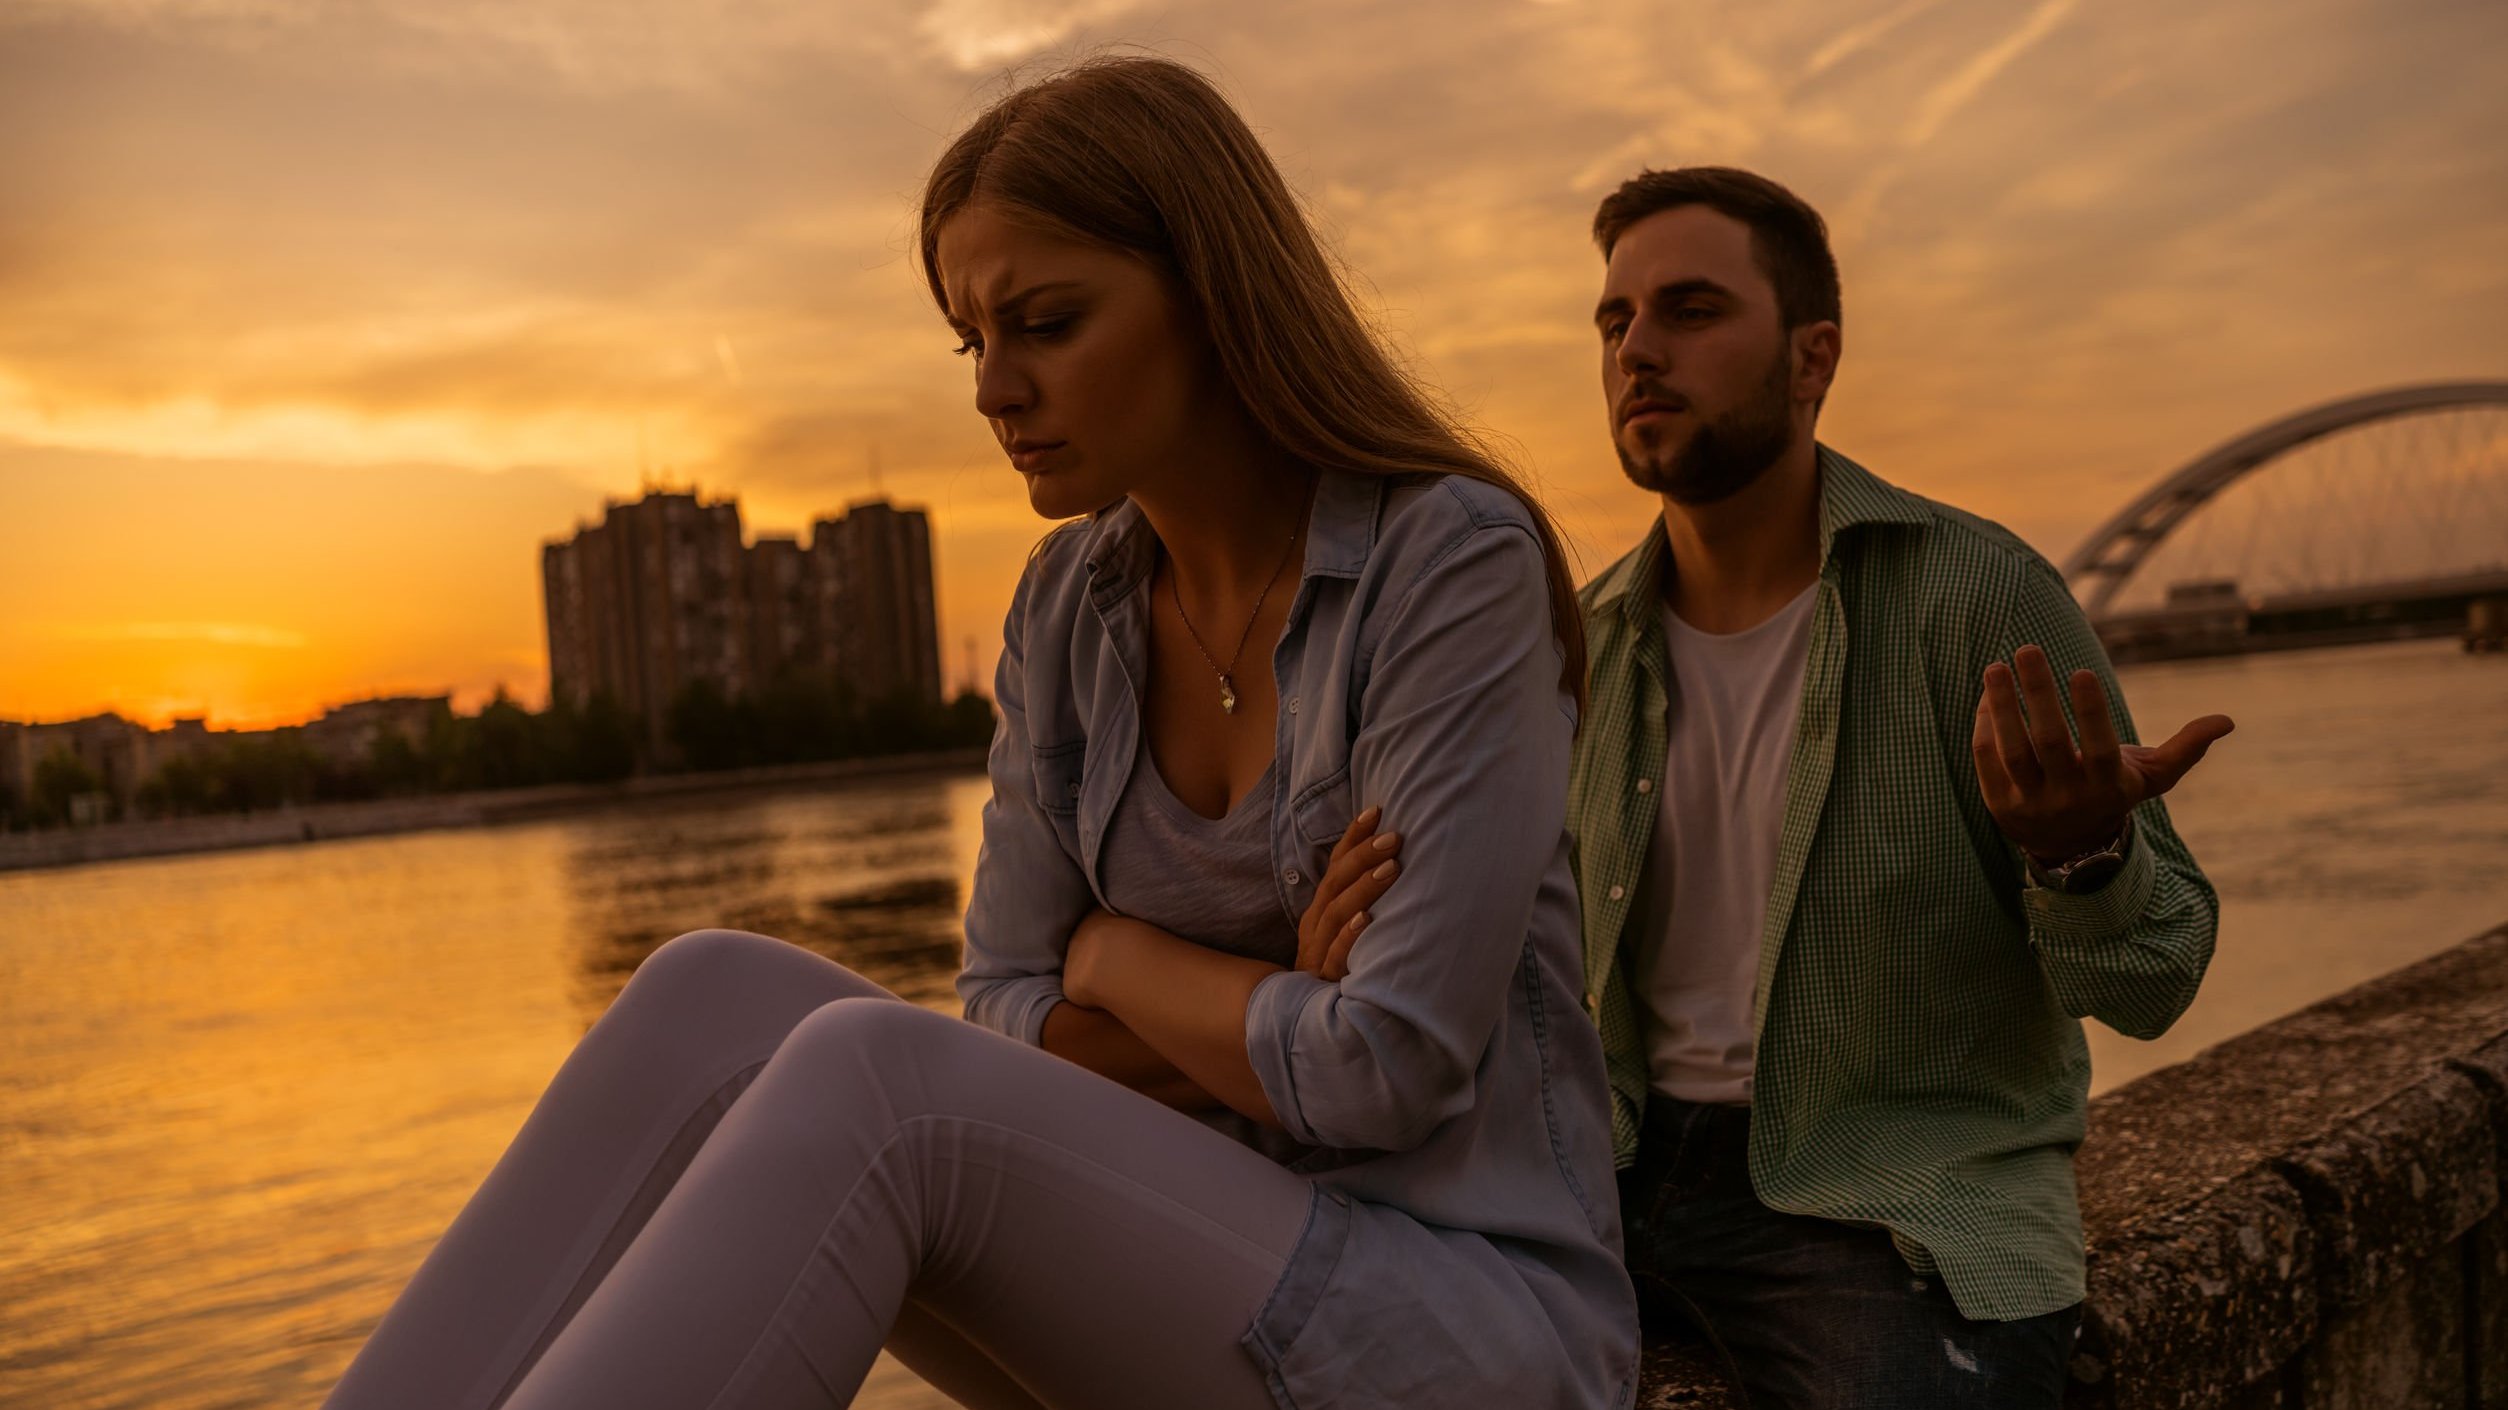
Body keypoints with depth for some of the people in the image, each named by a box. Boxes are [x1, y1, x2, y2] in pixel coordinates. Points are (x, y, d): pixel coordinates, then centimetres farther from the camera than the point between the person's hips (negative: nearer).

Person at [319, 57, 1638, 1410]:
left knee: (872, 1084, -29)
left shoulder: (1460, 559, -16)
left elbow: (1391, 1074, -21)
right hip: (1217, 1290, 6)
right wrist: (1267, 1011, -13)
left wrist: (1122, 956, -5)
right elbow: (1011, 1028, 4)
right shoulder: (1070, 610, 4)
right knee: (718, 1007, -16)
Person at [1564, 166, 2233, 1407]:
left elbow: (2148, 987, -6)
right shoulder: (1589, 642, 4)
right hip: (1629, 1166, 4)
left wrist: (2084, 854, -27)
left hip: (1905, 1200, -3)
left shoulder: (1982, 593, -8)